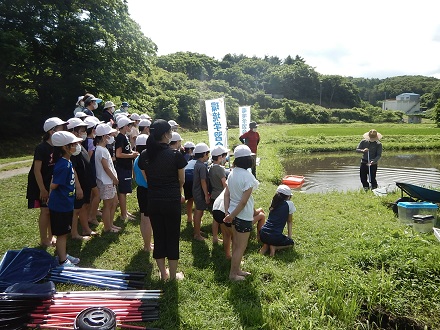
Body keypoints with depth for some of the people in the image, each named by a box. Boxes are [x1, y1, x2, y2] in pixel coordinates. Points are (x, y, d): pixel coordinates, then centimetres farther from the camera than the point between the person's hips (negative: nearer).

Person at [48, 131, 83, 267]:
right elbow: (53, 185, -23)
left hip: (66, 204, 9)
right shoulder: (63, 165, -26)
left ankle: (63, 255, 36)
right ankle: (63, 261, 18)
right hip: (60, 205, -9)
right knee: (61, 233, 5)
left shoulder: (67, 162, 4)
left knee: (64, 232, 21)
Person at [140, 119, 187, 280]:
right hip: (172, 201, -4)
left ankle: (163, 273, 29)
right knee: (172, 237, 9)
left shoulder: (145, 156, -1)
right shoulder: (176, 155, -13)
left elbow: (147, 179, 4)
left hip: (153, 201, 4)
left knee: (158, 236, 15)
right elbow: (182, 180, -1)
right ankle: (173, 275, 22)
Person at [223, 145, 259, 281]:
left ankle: (237, 269, 36)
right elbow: (243, 201, -23)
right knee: (241, 247, 9)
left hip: (234, 214, 8)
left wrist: (228, 213, 1)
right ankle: (233, 274, 22)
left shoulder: (232, 173, 0)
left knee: (236, 244, 21)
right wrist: (231, 216, -14)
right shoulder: (248, 177, -21)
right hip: (243, 216, -7)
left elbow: (226, 194, 1)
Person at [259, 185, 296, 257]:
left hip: (262, 235, 5)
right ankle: (274, 247, -1)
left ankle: (266, 245, 9)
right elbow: (289, 222, 10)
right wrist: (289, 236, 20)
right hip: (275, 236, -5)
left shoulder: (274, 203, 14)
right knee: (291, 242, 24)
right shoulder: (289, 204, 2)